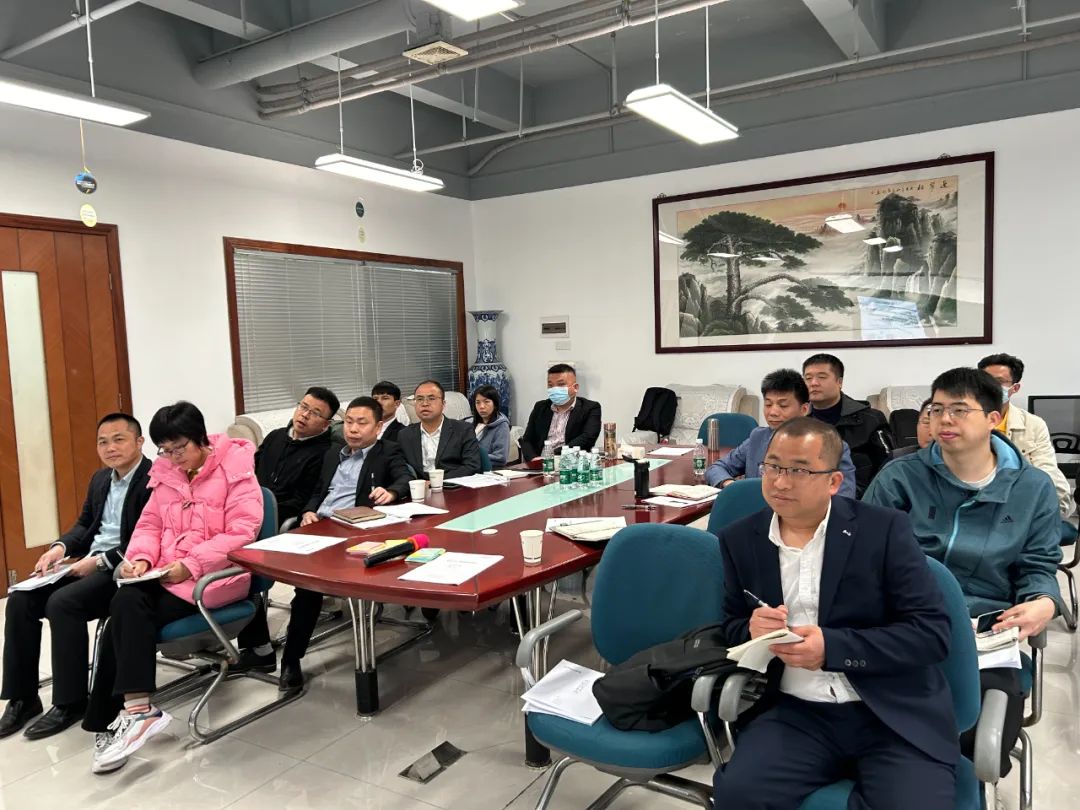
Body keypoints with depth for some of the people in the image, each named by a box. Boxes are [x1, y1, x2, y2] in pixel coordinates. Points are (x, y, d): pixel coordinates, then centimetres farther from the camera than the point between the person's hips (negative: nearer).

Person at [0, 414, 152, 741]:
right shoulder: (100, 479, 16)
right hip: (92, 562, 9)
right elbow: (85, 525, 21)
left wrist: (100, 560, -21)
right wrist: (60, 548, 1)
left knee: (62, 602, -27)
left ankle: (70, 702, -11)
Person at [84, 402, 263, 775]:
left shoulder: (235, 471, -8)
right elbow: (150, 525, 16)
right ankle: (135, 710, -19)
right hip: (167, 574, 6)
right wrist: (140, 557, -5)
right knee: (127, 603, -24)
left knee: (127, 615, -22)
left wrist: (190, 565, -22)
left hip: (212, 576, -6)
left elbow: (242, 532, -15)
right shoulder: (166, 475, 13)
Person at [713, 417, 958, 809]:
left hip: (894, 715, -1)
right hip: (795, 712, 2)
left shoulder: (884, 529, -4)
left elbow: (933, 631, -8)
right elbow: (730, 628, 13)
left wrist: (832, 648, -18)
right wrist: (752, 630, -12)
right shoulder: (739, 540, 5)